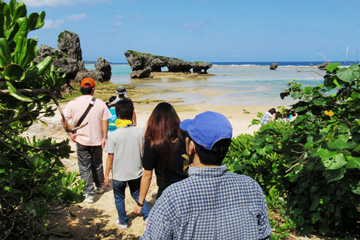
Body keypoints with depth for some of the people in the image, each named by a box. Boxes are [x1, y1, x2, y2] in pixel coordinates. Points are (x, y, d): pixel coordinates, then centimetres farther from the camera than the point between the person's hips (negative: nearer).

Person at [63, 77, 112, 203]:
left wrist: (70, 134, -2)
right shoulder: (100, 103, -5)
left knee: (84, 168, 6)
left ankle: (88, 193, 5)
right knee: (97, 165, 20)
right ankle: (100, 187, 36)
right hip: (97, 141, 2)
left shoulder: (73, 103, -6)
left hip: (81, 141, -2)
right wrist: (104, 138, 1)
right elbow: (105, 121, -4)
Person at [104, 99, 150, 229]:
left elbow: (110, 156, -12)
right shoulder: (140, 132, -10)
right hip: (136, 172, 2)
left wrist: (106, 175, -1)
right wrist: (142, 166, 18)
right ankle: (148, 216, 14)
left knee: (119, 198, 20)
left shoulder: (114, 135, -18)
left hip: (119, 174, -2)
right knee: (138, 195, 23)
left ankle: (123, 221, 34)